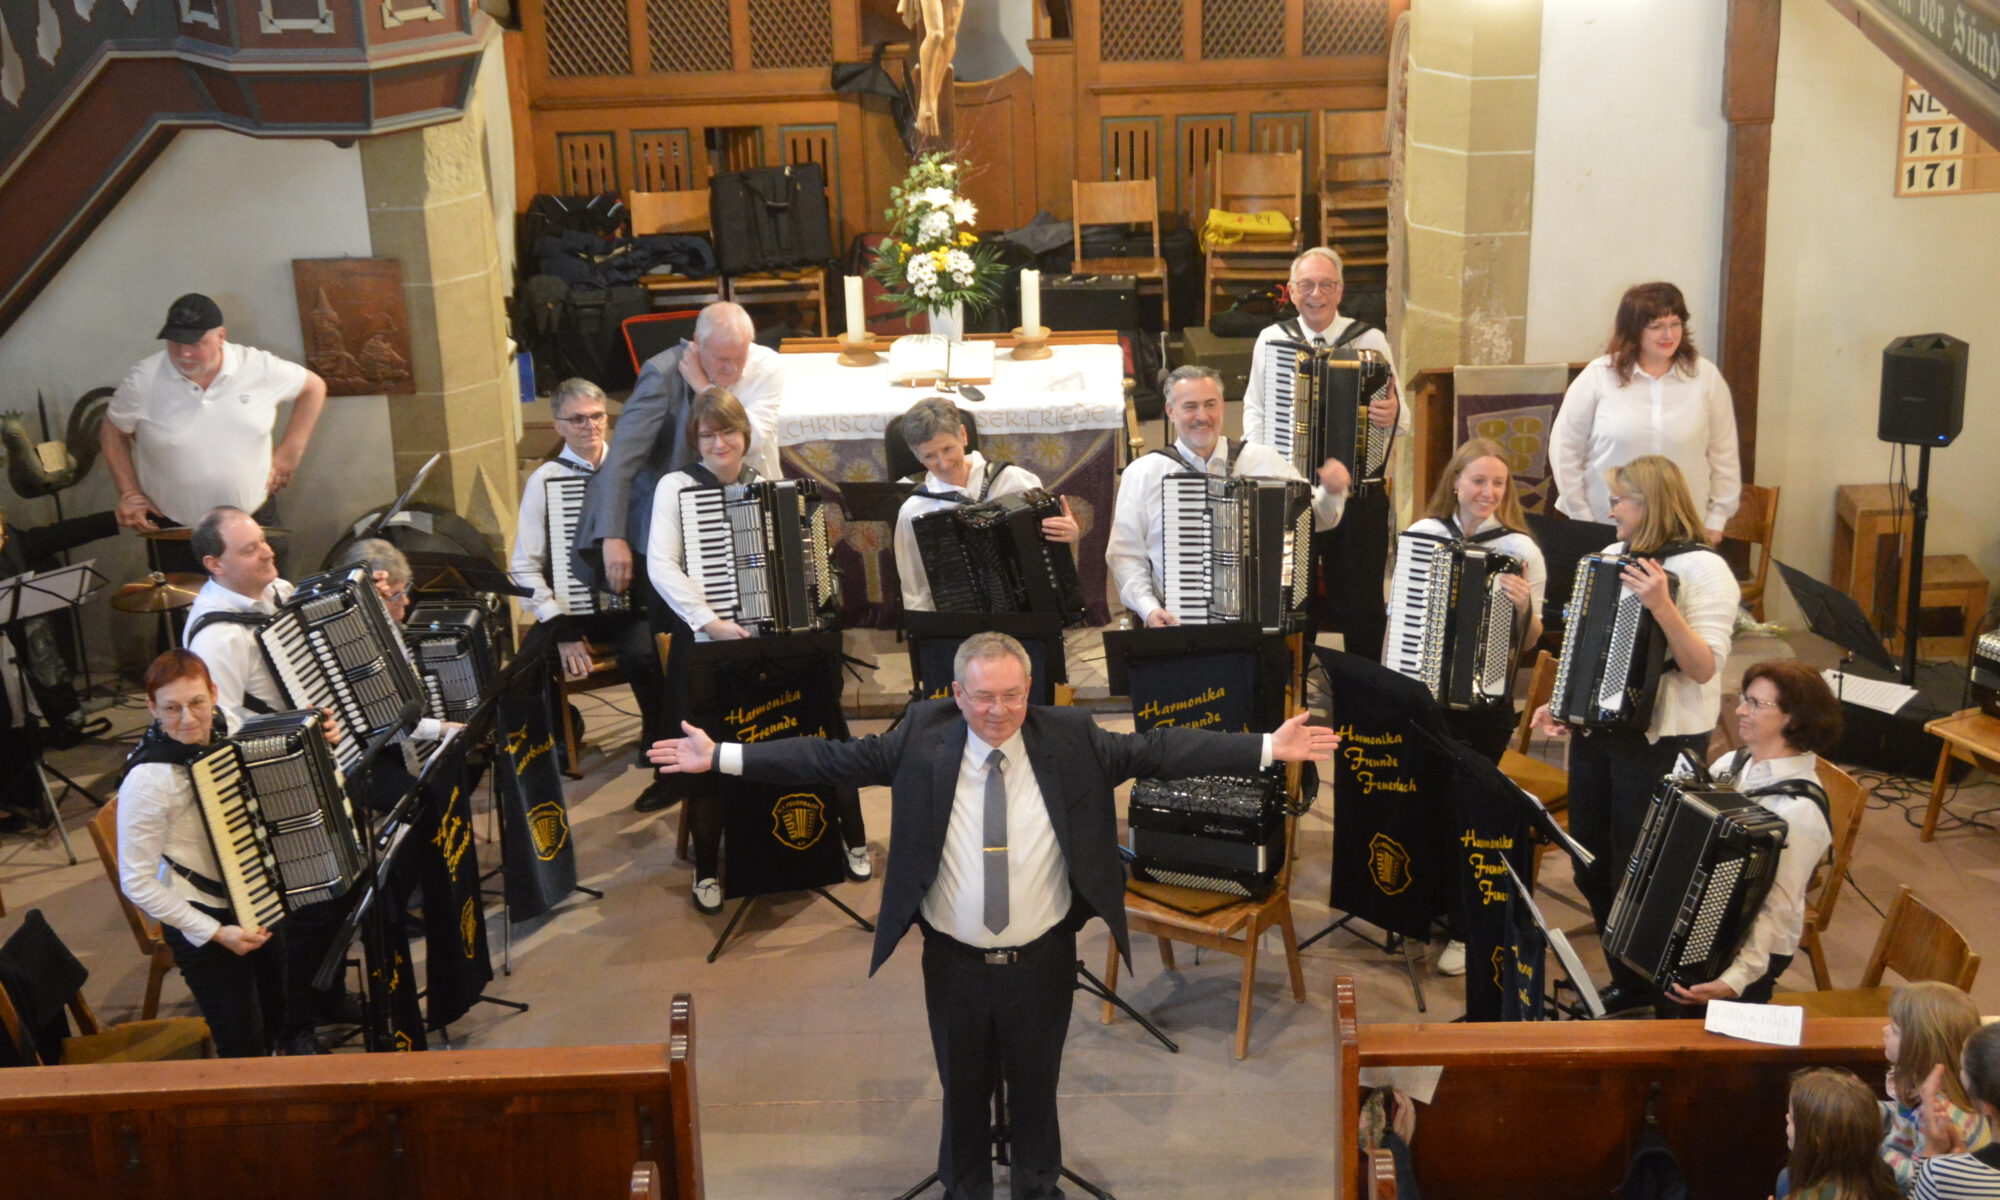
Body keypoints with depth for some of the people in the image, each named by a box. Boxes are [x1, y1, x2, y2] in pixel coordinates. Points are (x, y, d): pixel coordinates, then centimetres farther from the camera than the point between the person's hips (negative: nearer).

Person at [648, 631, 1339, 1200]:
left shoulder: (1071, 740, -9)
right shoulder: (921, 739, -10)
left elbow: (1157, 751, -9)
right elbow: (832, 758, -8)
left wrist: (1269, 748, -14)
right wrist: (720, 758, -11)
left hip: (1042, 963, 0)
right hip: (954, 964, 0)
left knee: (1036, 1091, 18)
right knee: (963, 1093, 18)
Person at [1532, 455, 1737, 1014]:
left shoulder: (1703, 569, -13)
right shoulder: (1611, 556, 9)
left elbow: (1705, 667, -21)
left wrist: (1662, 606, -32)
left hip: (1661, 741, -7)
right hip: (1596, 730, 8)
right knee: (1593, 868, 14)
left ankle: (1659, 990, 19)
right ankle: (1626, 982, 32)